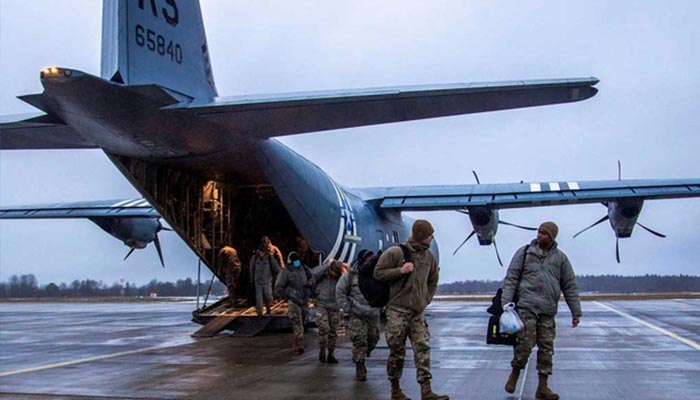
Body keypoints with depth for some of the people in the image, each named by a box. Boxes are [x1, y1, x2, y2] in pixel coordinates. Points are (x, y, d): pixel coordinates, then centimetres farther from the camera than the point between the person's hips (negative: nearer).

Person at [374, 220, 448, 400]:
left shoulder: (429, 256, 8)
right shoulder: (395, 252, -8)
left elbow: (433, 281, 22)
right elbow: (378, 273, -6)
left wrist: (426, 300, 12)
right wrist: (400, 271, -17)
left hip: (418, 311, 5)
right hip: (397, 310, -5)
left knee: (422, 349, -3)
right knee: (397, 351, 3)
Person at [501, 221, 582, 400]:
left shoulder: (560, 258, 9)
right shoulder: (524, 252, 3)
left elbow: (570, 286, 12)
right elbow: (511, 278, 0)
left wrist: (576, 311, 9)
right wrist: (505, 303, -9)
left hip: (548, 311, 3)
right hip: (526, 306, -3)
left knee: (547, 348, 4)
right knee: (525, 343, -10)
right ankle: (515, 373, 16)